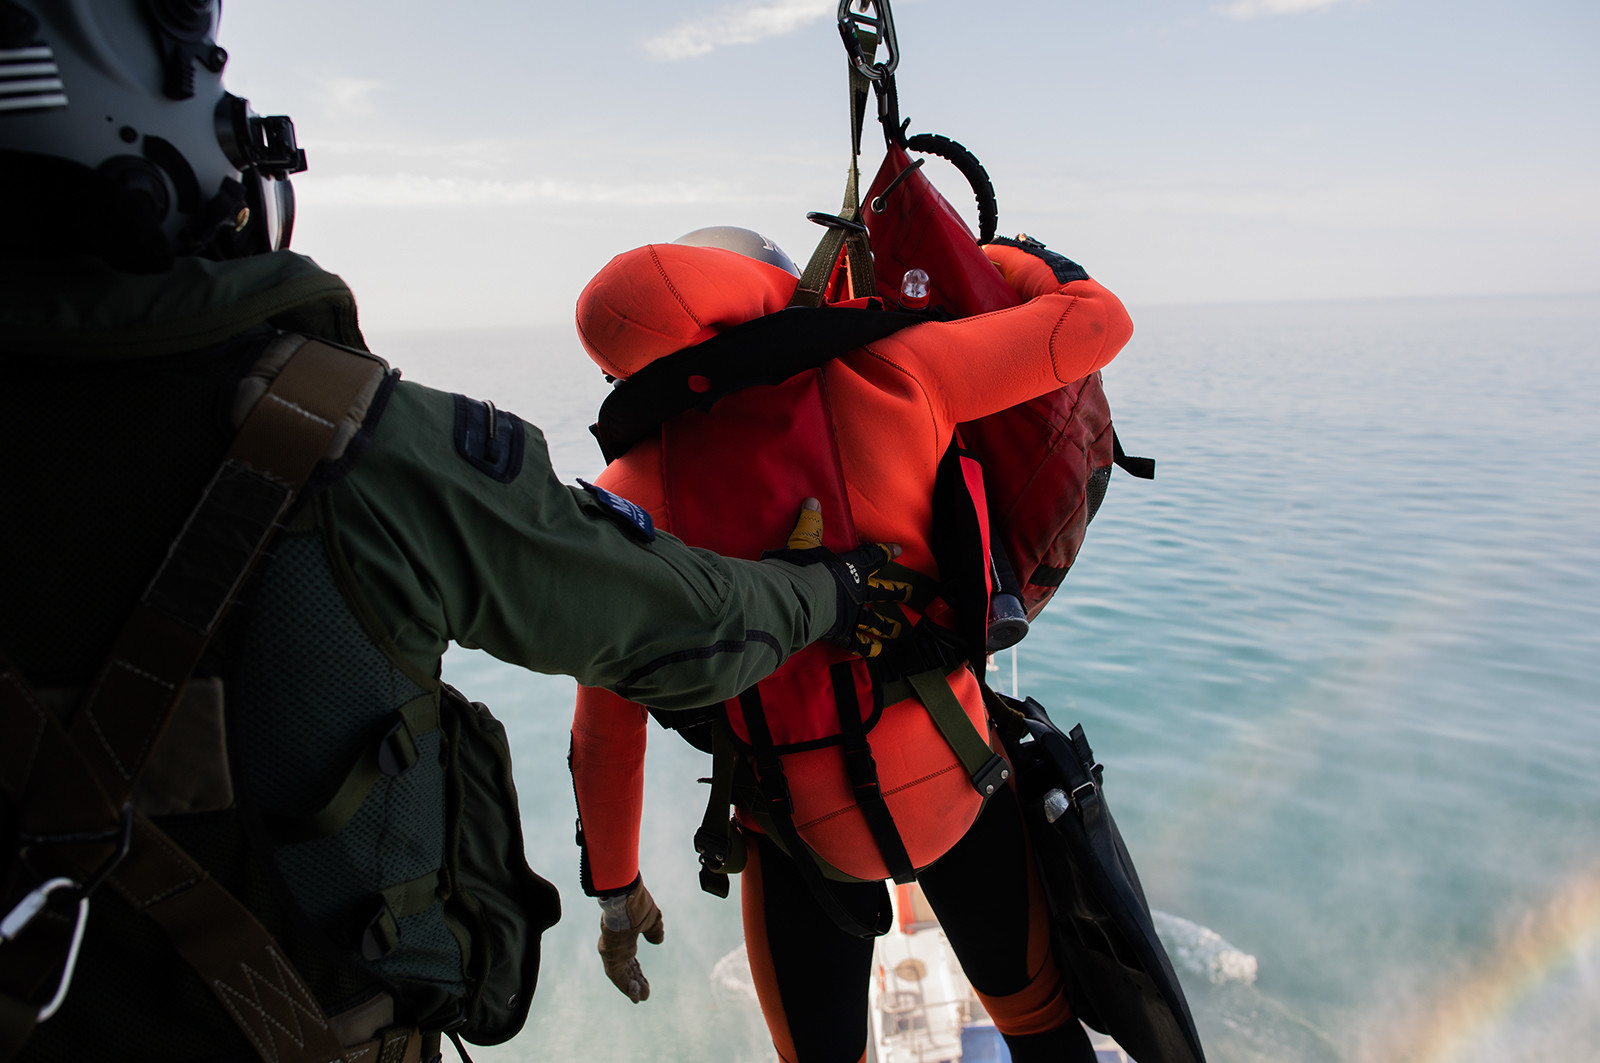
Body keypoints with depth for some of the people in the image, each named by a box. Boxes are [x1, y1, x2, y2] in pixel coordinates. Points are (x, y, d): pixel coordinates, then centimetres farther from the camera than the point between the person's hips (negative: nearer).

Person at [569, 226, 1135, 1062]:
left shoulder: (630, 497, -9)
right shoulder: (882, 380, -13)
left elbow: (606, 734, -4)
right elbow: (1098, 323, -2)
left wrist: (615, 890, 10)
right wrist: (1005, 259, 17)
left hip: (802, 830, 0)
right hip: (955, 776, 0)